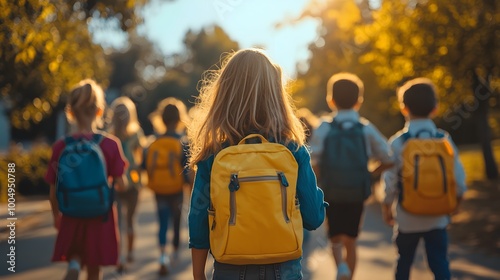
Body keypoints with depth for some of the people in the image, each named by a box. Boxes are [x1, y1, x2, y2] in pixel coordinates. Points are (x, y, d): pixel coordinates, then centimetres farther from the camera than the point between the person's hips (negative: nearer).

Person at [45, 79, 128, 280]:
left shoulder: (60, 147, -8)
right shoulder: (111, 144, -11)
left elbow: (53, 192, -2)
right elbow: (121, 185, -7)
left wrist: (56, 216, 16)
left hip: (71, 217, 0)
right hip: (101, 217, 0)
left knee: (75, 255, 22)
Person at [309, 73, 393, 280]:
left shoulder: (323, 129, -7)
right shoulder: (367, 130, -3)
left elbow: (311, 163, -16)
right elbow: (388, 160, -3)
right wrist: (369, 174, 11)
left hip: (331, 194, -1)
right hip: (358, 194, 1)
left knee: (336, 238, 16)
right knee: (350, 241, 17)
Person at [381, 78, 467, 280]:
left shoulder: (398, 142, -9)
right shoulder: (444, 140, -4)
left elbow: (391, 180, -8)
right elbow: (458, 177, -2)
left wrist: (386, 206, 7)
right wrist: (457, 198, 16)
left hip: (408, 218, -1)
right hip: (437, 217, 1)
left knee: (404, 262, 16)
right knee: (439, 263, 4)